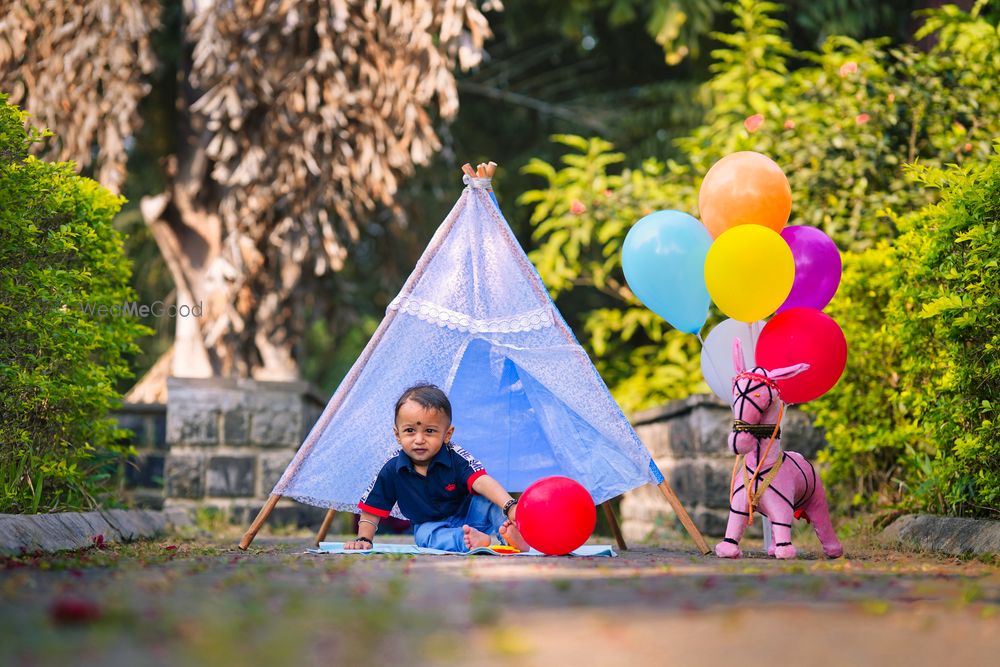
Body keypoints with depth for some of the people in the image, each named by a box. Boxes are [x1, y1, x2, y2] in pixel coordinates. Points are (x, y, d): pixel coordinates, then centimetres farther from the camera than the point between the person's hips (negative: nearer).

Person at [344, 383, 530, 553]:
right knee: (425, 535, -33)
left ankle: (516, 537, -49)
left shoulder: (455, 457, -21)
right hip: (430, 526, 1)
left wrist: (510, 507, -54)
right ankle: (477, 540, -51)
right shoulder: (392, 470, -13)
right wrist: (363, 539, -16)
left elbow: (483, 483, -38)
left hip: (469, 518, -1)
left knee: (486, 501, -29)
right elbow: (371, 510, -2)